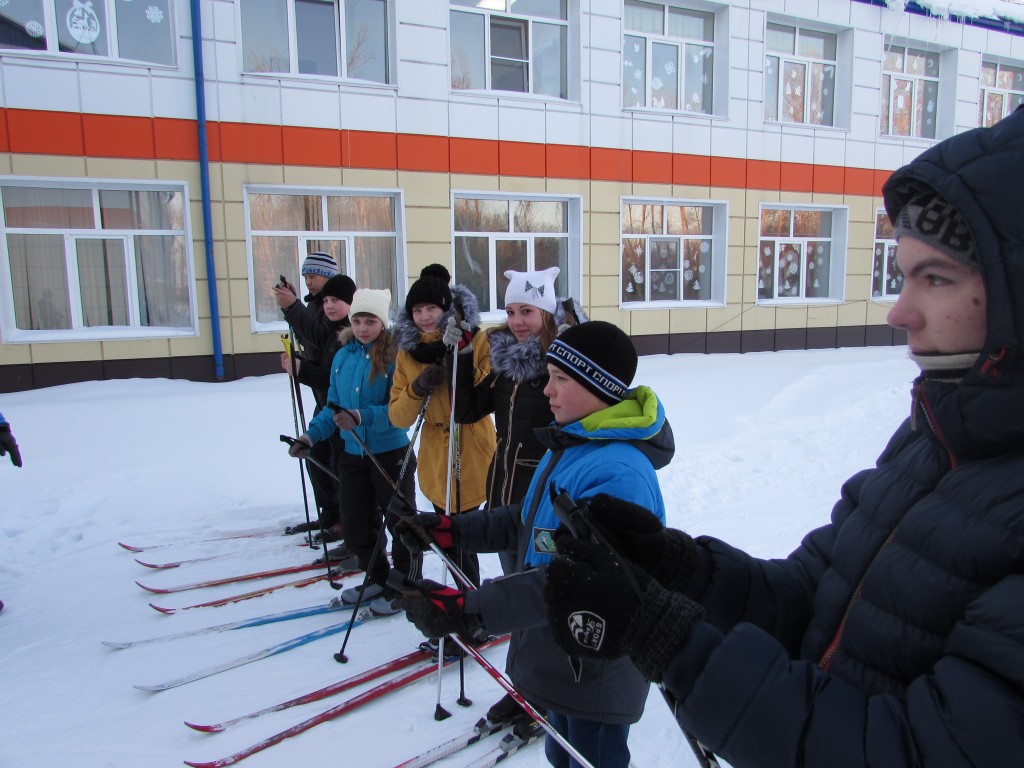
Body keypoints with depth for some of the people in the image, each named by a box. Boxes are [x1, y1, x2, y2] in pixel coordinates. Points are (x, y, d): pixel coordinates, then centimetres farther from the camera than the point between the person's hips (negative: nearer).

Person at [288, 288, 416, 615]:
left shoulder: (395, 356, -16)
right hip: (352, 454, 7)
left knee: (399, 521, 10)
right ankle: (377, 579, 38)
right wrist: (312, 434, -1)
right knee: (355, 526, 16)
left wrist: (362, 416, -34)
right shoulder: (342, 357, 4)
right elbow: (334, 406, 11)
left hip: (391, 453, -6)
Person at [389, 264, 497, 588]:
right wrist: (417, 389, -17)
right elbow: (398, 418, 1)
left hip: (476, 459, -3)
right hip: (438, 463, 4)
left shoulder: (476, 340, -7)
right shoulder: (407, 352, 3)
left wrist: (463, 360, -25)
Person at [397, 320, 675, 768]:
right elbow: (532, 522, 11)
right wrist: (451, 529, 3)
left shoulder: (619, 473, -30)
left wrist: (468, 609, -41)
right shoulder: (570, 447, 2)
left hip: (596, 671, -9)